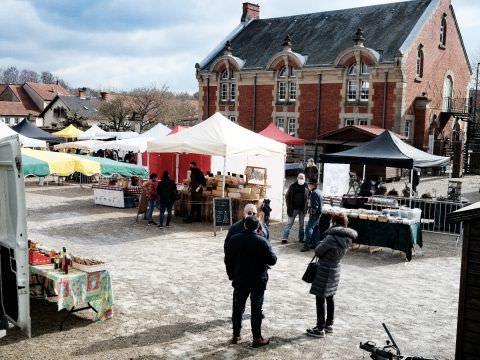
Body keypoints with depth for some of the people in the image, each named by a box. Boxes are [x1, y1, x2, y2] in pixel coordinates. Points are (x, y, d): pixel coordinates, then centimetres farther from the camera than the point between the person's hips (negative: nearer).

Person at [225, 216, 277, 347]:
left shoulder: (234, 239, -3)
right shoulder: (263, 242, -14)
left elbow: (228, 260, 3)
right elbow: (272, 260, -12)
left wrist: (231, 275, 14)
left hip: (239, 280, 3)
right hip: (258, 281, -3)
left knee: (238, 307, 13)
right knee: (256, 309, 4)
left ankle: (236, 335, 21)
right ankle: (257, 338, 10)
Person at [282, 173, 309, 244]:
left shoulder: (306, 187, 1)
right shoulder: (292, 186, -1)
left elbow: (308, 198, 2)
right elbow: (287, 196, 2)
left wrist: (306, 207, -7)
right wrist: (289, 206, -4)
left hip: (302, 209, 2)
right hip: (294, 208, -1)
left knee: (302, 224, 12)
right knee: (289, 223, 1)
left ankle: (301, 238, 22)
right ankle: (284, 238, 1)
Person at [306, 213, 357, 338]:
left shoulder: (332, 237, -25)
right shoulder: (347, 238, 0)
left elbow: (318, 252, -16)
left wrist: (321, 243, 2)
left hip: (325, 271, -8)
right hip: (335, 269, 8)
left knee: (320, 299, 2)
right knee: (329, 298, 20)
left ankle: (320, 329, 8)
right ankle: (329, 325, 31)